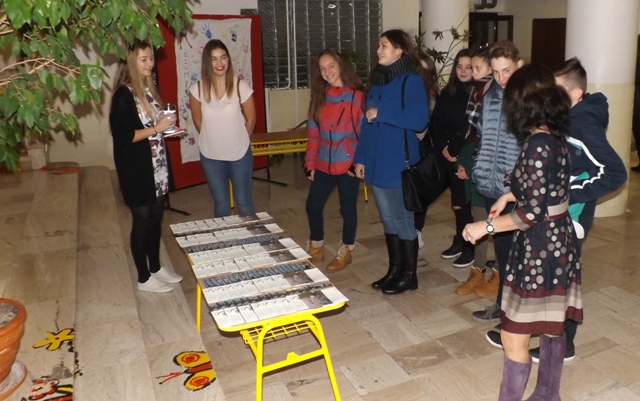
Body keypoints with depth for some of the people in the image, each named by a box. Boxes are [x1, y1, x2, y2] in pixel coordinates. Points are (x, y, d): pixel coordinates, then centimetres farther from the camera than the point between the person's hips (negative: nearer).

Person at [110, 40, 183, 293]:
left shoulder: (149, 89, 9)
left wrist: (168, 128, 1)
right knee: (142, 222, 4)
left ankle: (156, 268, 32)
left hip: (157, 168, 8)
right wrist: (156, 128, -21)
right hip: (137, 171, -8)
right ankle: (143, 278, 19)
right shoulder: (124, 95, -15)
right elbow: (122, 137, -21)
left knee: (156, 220, 16)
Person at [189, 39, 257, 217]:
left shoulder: (240, 86, -13)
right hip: (210, 157, 1)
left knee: (243, 202, 12)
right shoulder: (197, 89, -10)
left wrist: (240, 142, 6)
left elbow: (251, 119, -3)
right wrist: (212, 140, 9)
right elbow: (198, 120, 4)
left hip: (240, 155, -1)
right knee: (220, 203, 16)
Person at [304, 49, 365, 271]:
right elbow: (313, 133, 7)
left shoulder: (356, 96, -9)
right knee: (313, 205, 11)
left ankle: (345, 252, 27)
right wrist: (310, 163, 5)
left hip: (348, 164, -5)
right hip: (323, 164, 5)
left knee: (347, 208, 8)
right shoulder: (319, 97, 7)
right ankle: (315, 248, 31)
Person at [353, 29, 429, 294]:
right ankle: (394, 270, 28)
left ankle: (409, 275, 17)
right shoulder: (377, 80, 12)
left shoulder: (411, 81, -9)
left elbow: (419, 120, -20)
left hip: (399, 162, -7)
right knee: (388, 219, 15)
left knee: (402, 219, 2)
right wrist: (361, 157, 9)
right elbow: (367, 123, 13)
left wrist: (382, 113, -18)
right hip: (376, 161, 7)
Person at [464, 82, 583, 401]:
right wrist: (510, 196, 22)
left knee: (514, 337, 1)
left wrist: (486, 226, -14)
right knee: (551, 328, 22)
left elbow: (532, 212, -23)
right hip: (559, 244, 10)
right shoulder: (556, 138, 5)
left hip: (539, 250, -10)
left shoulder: (537, 145, -22)